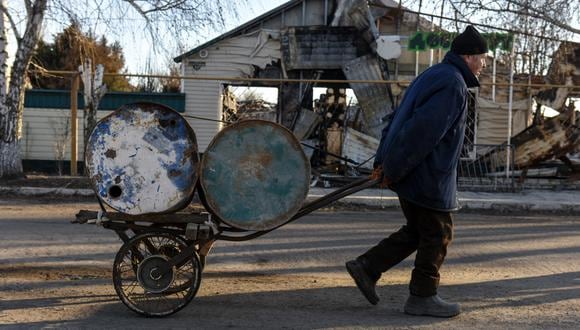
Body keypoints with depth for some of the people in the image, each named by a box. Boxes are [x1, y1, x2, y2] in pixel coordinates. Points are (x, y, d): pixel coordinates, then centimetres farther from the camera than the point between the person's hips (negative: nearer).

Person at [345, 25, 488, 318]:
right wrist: (394, 169, -20)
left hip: (410, 171, 10)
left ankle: (366, 267, 17)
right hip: (425, 174, -10)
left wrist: (383, 160, 12)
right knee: (437, 234, 3)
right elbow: (422, 130, -25)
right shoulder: (452, 85, -16)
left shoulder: (434, 77, 17)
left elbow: (399, 120, 16)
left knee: (417, 231, 18)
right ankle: (422, 296, 13)